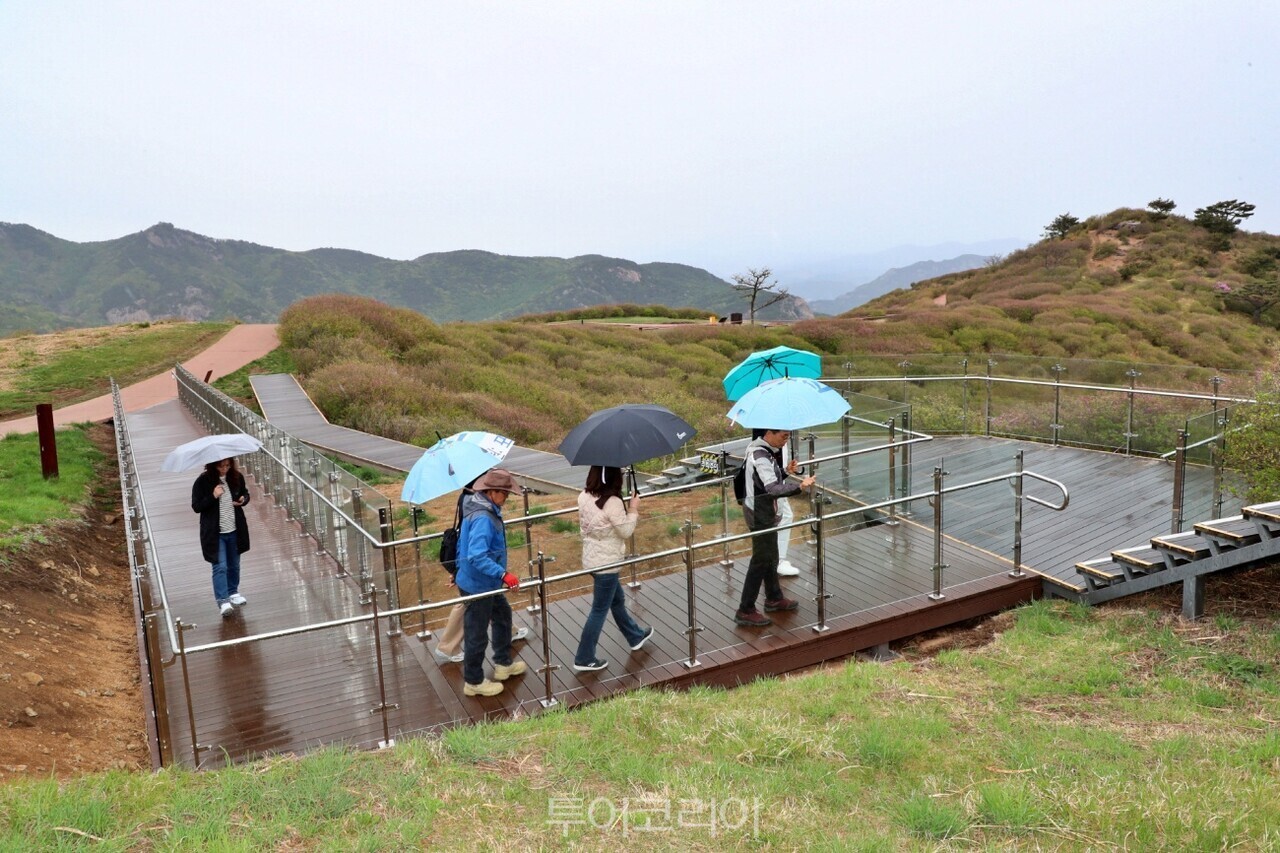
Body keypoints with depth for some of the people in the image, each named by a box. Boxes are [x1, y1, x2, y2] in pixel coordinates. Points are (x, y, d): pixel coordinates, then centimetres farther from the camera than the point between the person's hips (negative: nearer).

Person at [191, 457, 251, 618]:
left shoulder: (237, 477, -2)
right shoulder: (202, 482, -12)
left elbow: (245, 493, 15)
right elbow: (196, 506, -10)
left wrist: (243, 499, -8)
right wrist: (213, 496, -25)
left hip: (235, 530, 4)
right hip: (214, 533, -4)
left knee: (234, 565, 17)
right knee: (220, 567, -10)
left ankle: (233, 592, 35)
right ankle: (222, 601, -8)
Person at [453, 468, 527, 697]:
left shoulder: (482, 509, 3)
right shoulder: (483, 519, -29)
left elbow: (464, 545, 16)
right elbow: (477, 556, -38)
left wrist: (460, 569, 28)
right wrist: (503, 574, -41)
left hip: (487, 583, 11)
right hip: (477, 586, -11)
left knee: (503, 615, 25)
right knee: (477, 633, 5)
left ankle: (503, 664, 41)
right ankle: (474, 682, 21)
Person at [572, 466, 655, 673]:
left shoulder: (584, 496, -2)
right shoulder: (612, 502, -25)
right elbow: (626, 532, -16)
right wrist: (633, 510, -2)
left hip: (591, 558, 9)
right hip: (606, 562, -9)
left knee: (617, 599, 26)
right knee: (599, 610, 5)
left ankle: (636, 637, 45)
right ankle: (584, 659, 15)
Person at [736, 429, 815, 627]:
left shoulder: (764, 450, 7)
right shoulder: (760, 457, -25)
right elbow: (773, 488, -38)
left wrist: (785, 472, 4)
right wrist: (799, 486, -49)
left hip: (764, 511, 10)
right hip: (760, 514, -10)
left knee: (770, 556, 22)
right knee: (761, 561, -4)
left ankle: (774, 598, 38)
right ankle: (745, 611, 3)